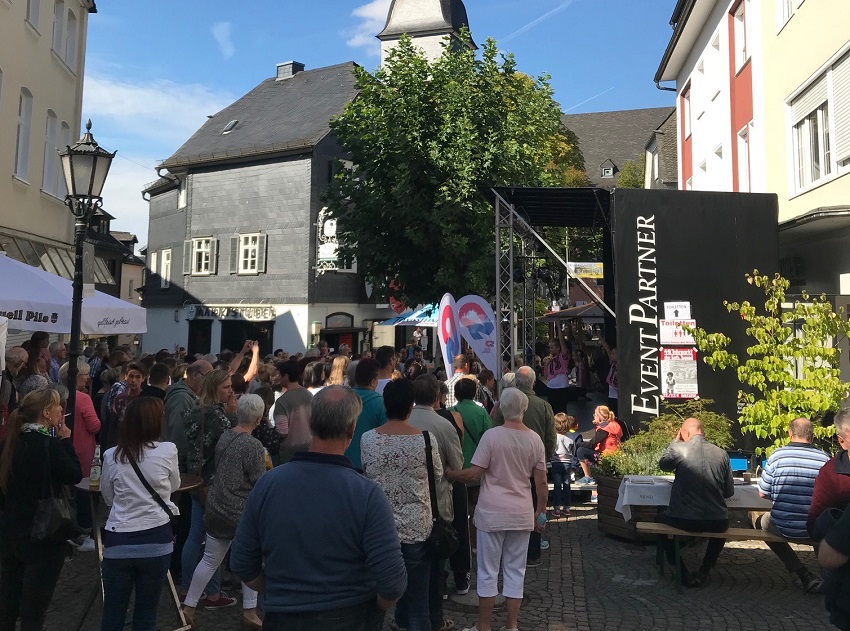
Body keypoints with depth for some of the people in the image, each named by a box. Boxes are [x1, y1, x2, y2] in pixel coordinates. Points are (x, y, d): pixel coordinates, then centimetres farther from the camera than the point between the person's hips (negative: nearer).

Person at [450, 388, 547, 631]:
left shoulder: (492, 435, -12)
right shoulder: (535, 439, 1)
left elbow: (475, 474, -11)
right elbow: (540, 482, 4)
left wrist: (448, 473, 3)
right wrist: (540, 512, 15)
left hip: (492, 512, -3)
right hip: (522, 514, 3)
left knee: (488, 571, 8)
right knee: (515, 571, 12)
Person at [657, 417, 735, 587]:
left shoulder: (679, 449, -8)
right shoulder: (722, 454, -1)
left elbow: (663, 465, 15)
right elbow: (729, 491, 6)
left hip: (684, 521, -2)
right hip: (716, 522, 2)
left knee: (662, 519, 31)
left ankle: (683, 573, 23)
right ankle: (704, 572, 29)